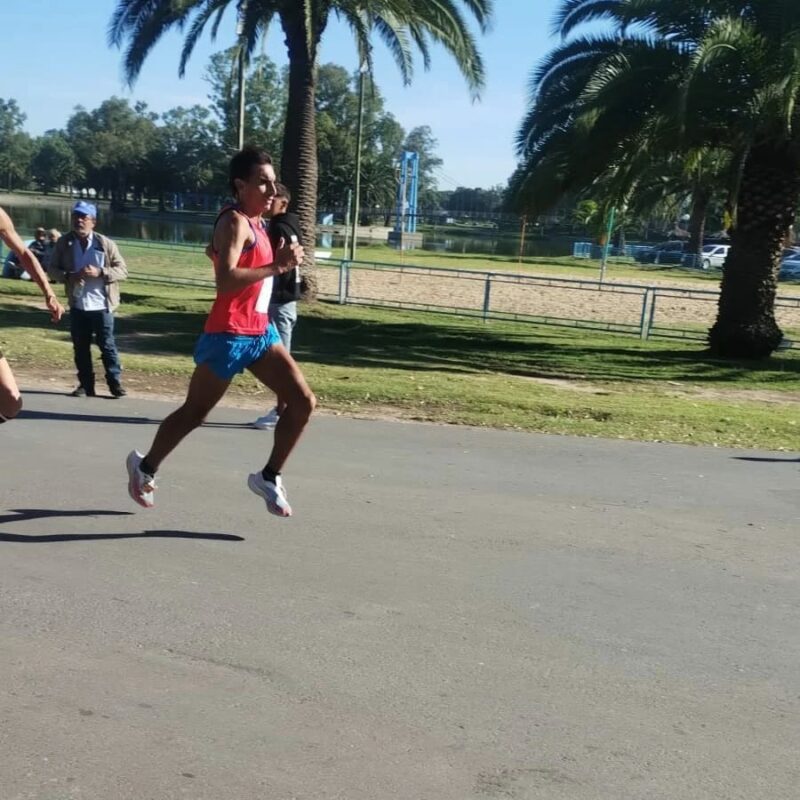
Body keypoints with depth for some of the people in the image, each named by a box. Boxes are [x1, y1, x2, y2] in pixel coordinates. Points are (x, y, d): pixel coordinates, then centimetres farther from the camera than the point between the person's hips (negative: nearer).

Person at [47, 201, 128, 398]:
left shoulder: (105, 244, -6)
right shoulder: (64, 243, 2)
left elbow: (122, 270, -4)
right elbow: (52, 269, 7)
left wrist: (100, 272, -20)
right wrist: (69, 276, -13)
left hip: (101, 305, -3)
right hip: (77, 306, 3)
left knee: (107, 345, 2)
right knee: (80, 347, 9)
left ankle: (115, 383, 12)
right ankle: (86, 385, 18)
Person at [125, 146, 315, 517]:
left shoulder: (255, 223, 13)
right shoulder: (235, 222, -16)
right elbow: (225, 280, -30)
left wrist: (282, 262, 13)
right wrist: (277, 266, -31)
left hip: (260, 331, 8)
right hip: (229, 335, -8)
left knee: (304, 402, -2)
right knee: (194, 412, 7)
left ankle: (269, 477, 10)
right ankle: (145, 467, 30)